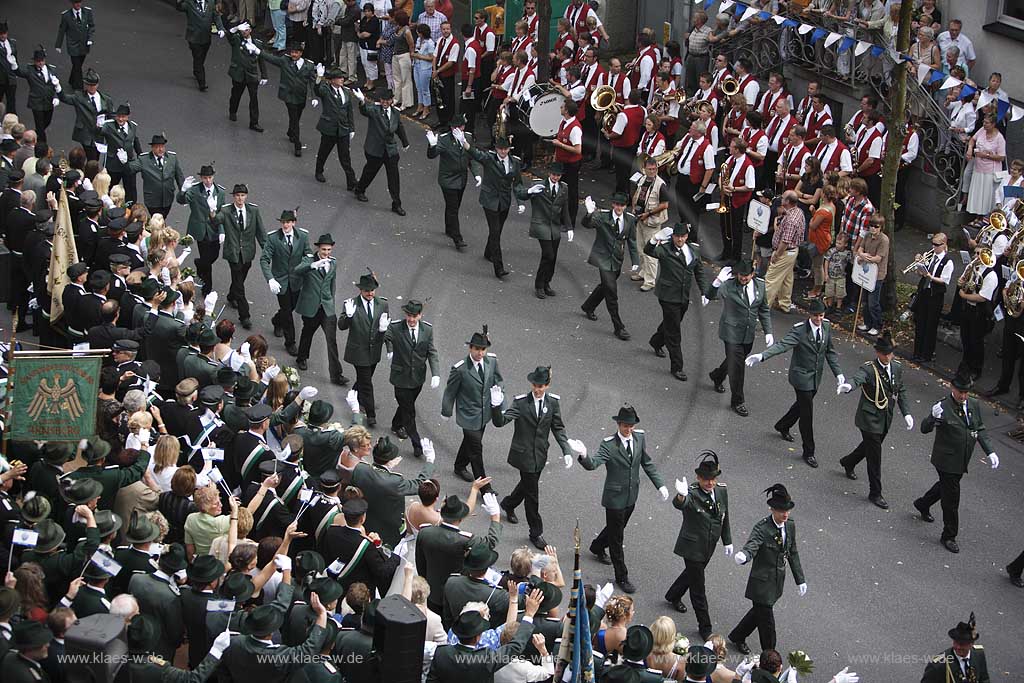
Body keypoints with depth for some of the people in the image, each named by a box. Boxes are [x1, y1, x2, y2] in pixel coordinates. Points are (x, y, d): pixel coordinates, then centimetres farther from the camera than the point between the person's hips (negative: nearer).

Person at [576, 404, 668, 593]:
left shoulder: (640, 437, -6)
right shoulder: (609, 444, -23)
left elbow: (647, 463, 6)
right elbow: (593, 464, -36)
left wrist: (660, 485, 1)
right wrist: (583, 456, -59)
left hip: (631, 497, 6)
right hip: (615, 498, -6)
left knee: (618, 527, 27)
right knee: (616, 538, 5)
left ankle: (598, 547, 56)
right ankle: (621, 577, 19)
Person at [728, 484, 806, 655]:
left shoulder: (790, 526, -1)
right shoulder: (761, 528, -22)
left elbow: (793, 553, 9)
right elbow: (751, 547, -37)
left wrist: (800, 580, 12)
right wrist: (743, 556, -61)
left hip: (778, 581, 7)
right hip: (762, 582, -7)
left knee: (760, 611, 24)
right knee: (766, 622, 1)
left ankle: (737, 637, 48)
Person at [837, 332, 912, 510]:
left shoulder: (897, 367, 0)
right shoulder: (868, 369, -21)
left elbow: (901, 391, 10)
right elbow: (857, 379, -42)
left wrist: (906, 413, 2)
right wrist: (849, 386, -66)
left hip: (886, 419, 7)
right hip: (870, 419, -7)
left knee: (870, 446, 26)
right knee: (875, 456, -1)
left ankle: (848, 462, 55)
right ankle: (875, 493, 12)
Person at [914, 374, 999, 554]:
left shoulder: (974, 405, -1)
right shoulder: (943, 407, -22)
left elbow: (980, 430, 10)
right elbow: (924, 429, -26)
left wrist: (990, 452, 2)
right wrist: (933, 417, -47)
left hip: (962, 461, 7)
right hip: (946, 461, -7)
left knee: (946, 486, 29)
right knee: (951, 499, 1)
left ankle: (922, 504, 56)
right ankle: (949, 536, 16)